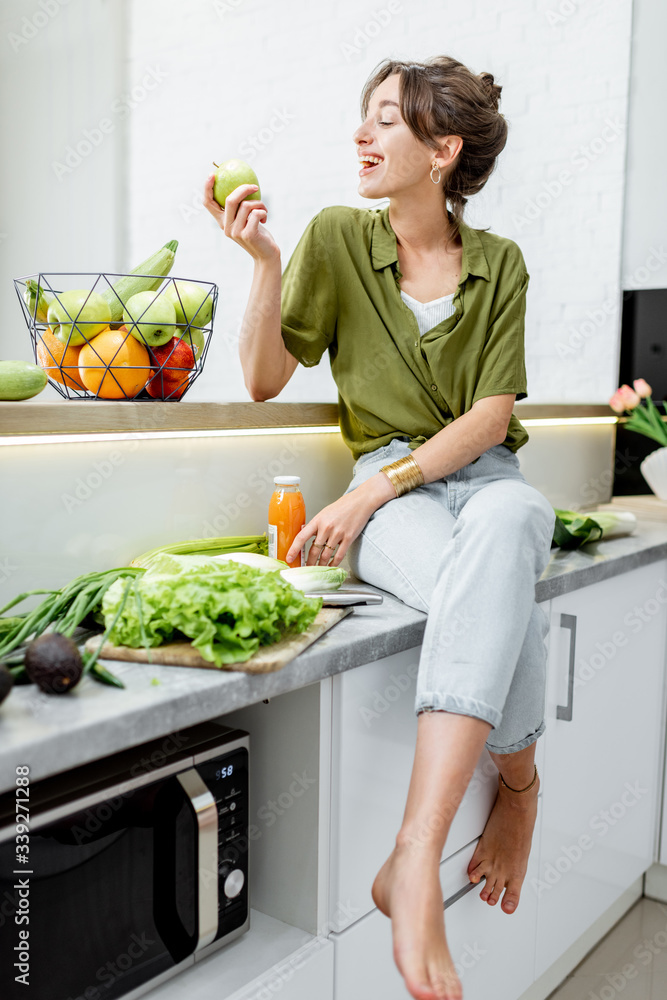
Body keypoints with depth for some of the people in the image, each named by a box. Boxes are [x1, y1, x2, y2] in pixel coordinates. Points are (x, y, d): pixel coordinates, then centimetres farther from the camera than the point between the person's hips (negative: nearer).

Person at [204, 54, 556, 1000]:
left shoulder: (499, 263, 7)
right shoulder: (337, 238, 5)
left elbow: (491, 417, -3)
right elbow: (264, 380, 1)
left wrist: (375, 489, -17)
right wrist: (266, 261, -13)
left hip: (485, 473, 1)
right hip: (387, 484, -1)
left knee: (506, 522, -39)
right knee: (498, 593, -37)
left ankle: (415, 859, -40)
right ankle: (518, 786, -14)